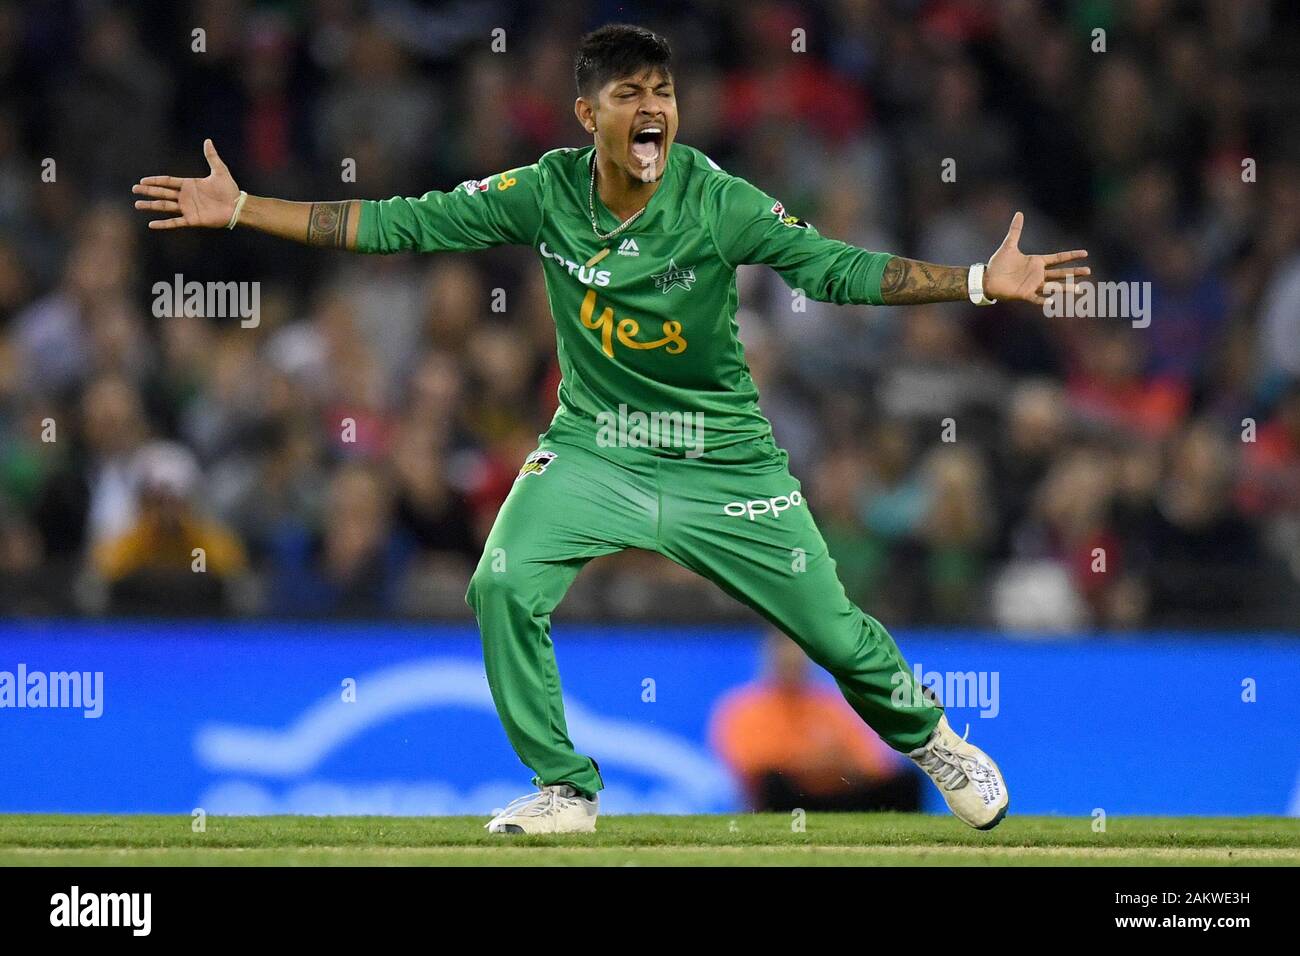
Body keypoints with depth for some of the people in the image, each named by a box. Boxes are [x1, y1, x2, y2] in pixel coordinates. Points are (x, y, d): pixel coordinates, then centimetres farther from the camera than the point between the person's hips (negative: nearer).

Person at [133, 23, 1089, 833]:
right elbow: (404, 224, -8)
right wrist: (240, 210, -11)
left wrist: (981, 282, -36)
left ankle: (931, 741, 34)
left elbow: (834, 267, -24)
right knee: (503, 589, -19)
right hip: (594, 451, 2)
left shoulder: (720, 204, -20)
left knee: (837, 633, 2)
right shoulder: (544, 195, -13)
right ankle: (566, 790, -1)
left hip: (725, 461, -2)